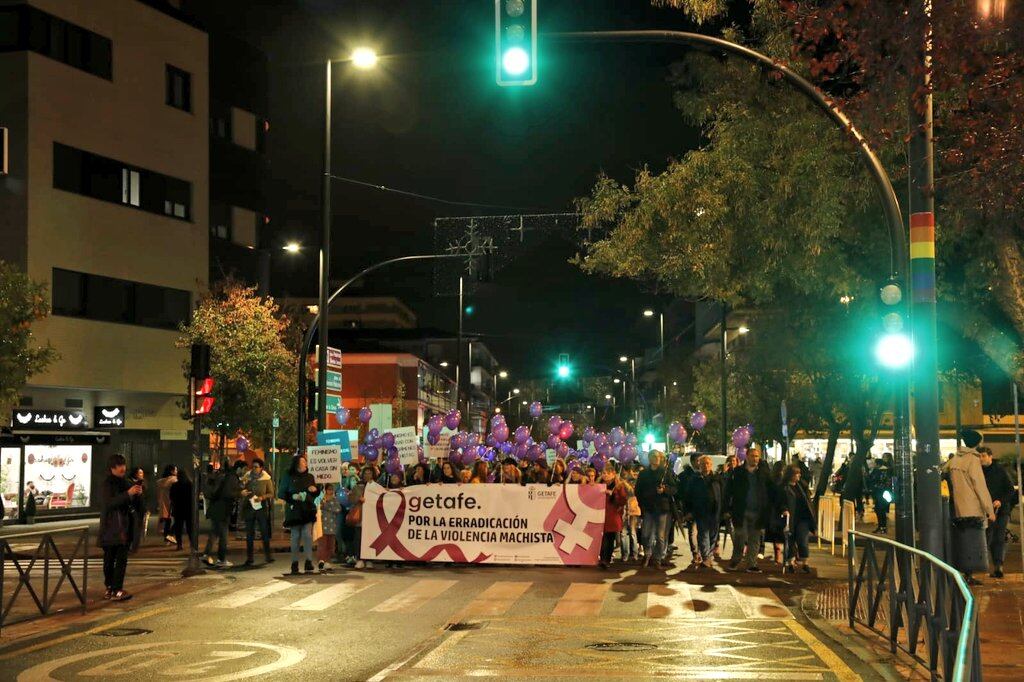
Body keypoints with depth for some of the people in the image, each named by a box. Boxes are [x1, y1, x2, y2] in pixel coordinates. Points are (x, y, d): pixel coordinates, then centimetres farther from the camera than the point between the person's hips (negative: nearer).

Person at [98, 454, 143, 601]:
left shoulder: (122, 482, 14)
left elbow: (129, 502, 21)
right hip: (111, 528, -7)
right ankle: (115, 591, -3)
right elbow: (109, 503, -22)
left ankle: (111, 589, 5)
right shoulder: (107, 484, -9)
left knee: (121, 559, 2)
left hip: (123, 527, 7)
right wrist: (128, 493, -26)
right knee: (110, 559, -3)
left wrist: (136, 494, 0)